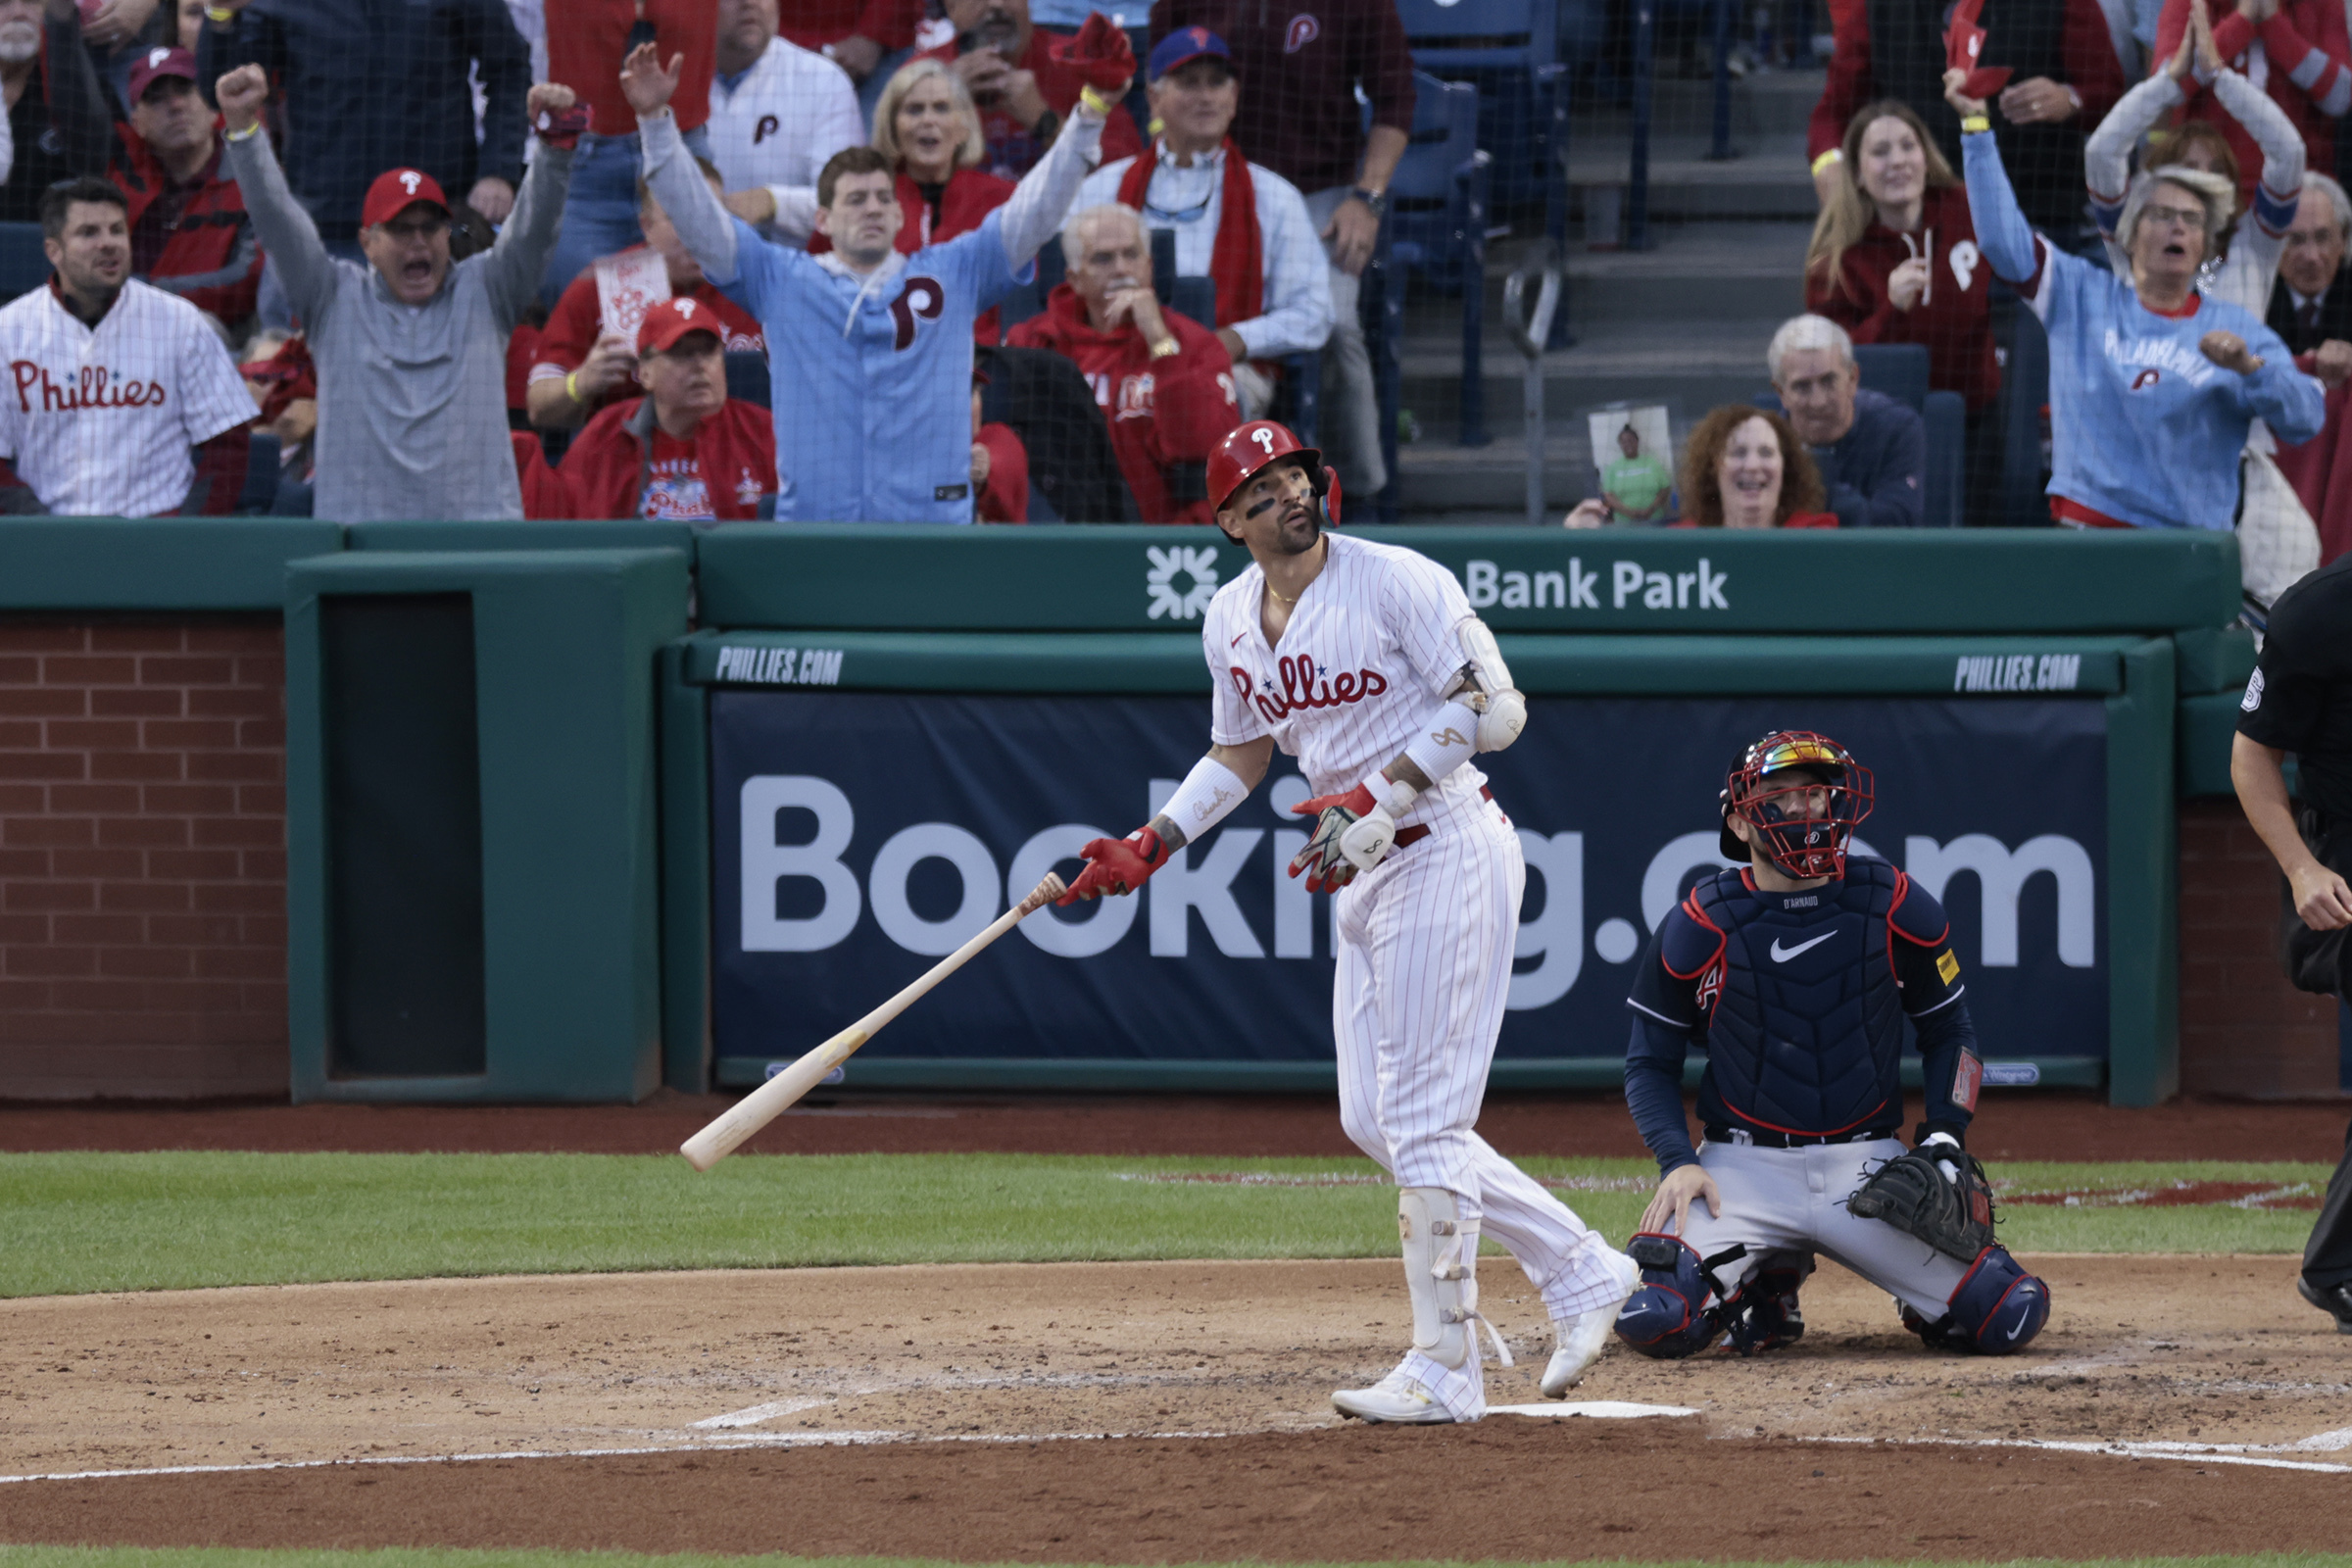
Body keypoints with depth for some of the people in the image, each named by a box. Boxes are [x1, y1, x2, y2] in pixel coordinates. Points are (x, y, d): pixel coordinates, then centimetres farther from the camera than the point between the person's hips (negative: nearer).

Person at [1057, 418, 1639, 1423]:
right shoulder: (1231, 620, 9)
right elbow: (1241, 753, 23)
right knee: (1373, 1121, 8)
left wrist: (1376, 795, -23)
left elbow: (1492, 708, -17)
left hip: (1446, 852, -9)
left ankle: (1445, 1370, -4)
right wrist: (1151, 844, 12)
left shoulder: (1398, 583, -14)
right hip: (1363, 874, 9)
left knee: (1420, 1116, -9)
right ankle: (1579, 1271, 19)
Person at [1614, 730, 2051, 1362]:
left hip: (1869, 1165, 1)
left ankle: (1926, 1301, 22)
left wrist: (1943, 1140, -3)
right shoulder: (1700, 927, -3)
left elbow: (1949, 1031, 13)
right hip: (1745, 1167, -1)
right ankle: (1765, 1285, 11)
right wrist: (1676, 1160, -11)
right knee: (1651, 1321, -24)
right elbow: (1650, 1062, 6)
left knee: (2011, 1317, -16)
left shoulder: (1896, 908, 0)